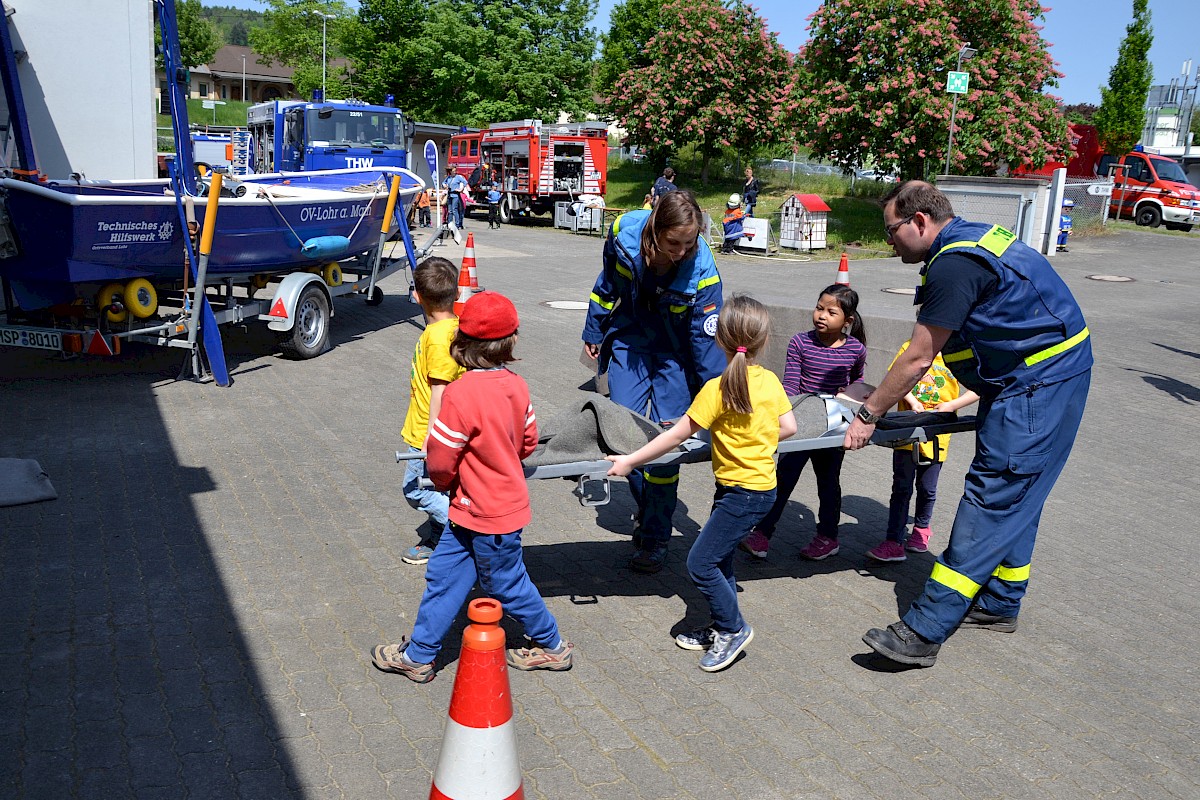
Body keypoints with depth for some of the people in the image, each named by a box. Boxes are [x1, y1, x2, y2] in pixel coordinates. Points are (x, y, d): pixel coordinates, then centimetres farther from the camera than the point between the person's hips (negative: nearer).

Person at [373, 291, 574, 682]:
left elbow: (439, 461, -20)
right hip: (507, 500, 8)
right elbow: (528, 442, 6)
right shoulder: (516, 386, -6)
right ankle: (418, 654, 28)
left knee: (508, 585, 12)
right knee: (444, 575, 16)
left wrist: (445, 482, 3)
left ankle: (552, 646, 32)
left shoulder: (460, 393, -27)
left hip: (487, 516, -8)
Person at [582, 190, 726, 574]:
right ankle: (644, 507, 25)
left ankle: (656, 536, 9)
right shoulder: (624, 233, -22)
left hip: (676, 351, -2)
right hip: (630, 338, 3)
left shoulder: (702, 272, -29)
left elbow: (708, 339, -22)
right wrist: (594, 331, 8)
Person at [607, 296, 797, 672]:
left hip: (743, 491, -8)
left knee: (701, 563, -1)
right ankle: (722, 628, 30)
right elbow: (788, 428, 5)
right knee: (719, 558, 18)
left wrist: (630, 461, -8)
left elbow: (676, 436, -17)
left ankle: (734, 629, 12)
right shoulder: (771, 380, -2)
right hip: (759, 481, 9)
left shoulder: (717, 389, -21)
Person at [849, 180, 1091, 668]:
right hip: (1051, 376, 11)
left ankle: (924, 632, -11)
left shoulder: (954, 263, -20)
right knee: (1013, 498, 17)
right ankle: (1000, 604, 31)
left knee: (993, 497, -11)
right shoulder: (971, 241, 13)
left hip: (1037, 386, -11)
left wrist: (867, 416, -7)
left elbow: (917, 360, -17)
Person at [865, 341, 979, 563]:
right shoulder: (909, 348, 0)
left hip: (936, 435, 0)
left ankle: (921, 529, 39)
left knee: (927, 489, 14)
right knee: (901, 488, 1)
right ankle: (894, 543, 3)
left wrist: (951, 405, -13)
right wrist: (911, 400, -17)